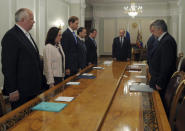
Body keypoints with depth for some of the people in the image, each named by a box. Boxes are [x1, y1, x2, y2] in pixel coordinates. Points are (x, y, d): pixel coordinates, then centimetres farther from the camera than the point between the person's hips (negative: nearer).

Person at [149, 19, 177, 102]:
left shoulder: (167, 41, -21)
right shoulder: (164, 39, 11)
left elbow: (166, 65, -25)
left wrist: (160, 83, -22)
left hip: (161, 80, -9)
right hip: (159, 79, 9)